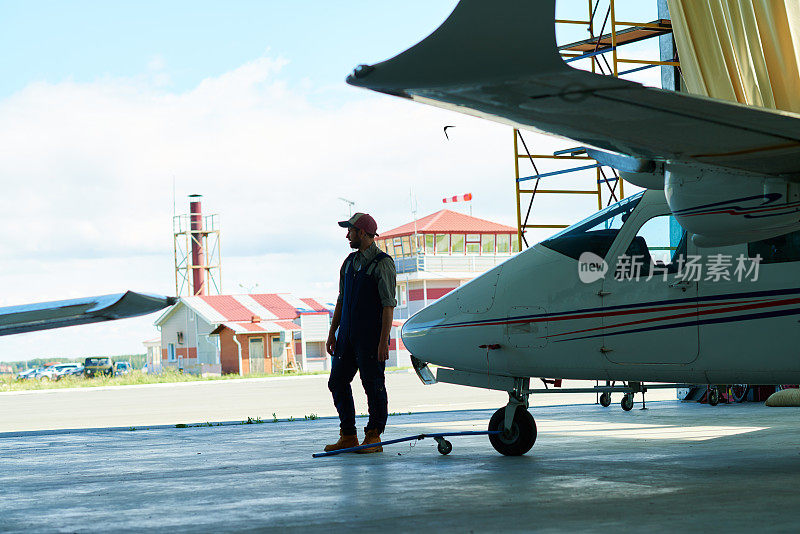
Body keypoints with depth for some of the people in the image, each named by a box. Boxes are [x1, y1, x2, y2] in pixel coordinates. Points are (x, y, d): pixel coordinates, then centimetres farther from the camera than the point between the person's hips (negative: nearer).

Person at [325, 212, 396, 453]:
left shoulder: (382, 263, -9)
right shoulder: (350, 262, 15)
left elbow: (388, 305, -13)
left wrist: (383, 341, -19)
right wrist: (332, 333, 15)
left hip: (370, 337, -8)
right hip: (347, 336, 8)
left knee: (373, 386, -3)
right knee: (337, 383, 7)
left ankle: (373, 438, 6)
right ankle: (348, 436, 15)